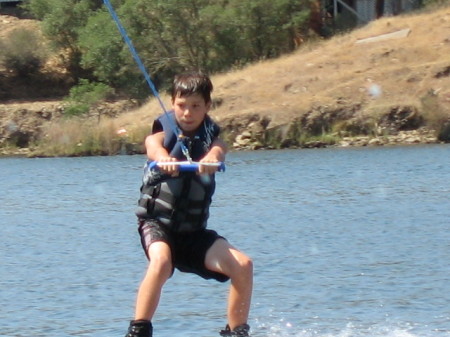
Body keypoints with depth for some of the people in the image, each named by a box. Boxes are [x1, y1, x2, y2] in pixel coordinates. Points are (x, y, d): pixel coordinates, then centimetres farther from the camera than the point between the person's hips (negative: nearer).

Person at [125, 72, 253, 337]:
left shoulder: (210, 136, 3)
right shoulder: (165, 132, -3)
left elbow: (219, 149, -22)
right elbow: (153, 144, -27)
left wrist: (212, 157, -48)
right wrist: (163, 157, -53)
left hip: (193, 230, 3)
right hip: (157, 223, -3)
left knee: (243, 265, -13)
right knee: (161, 261, -34)